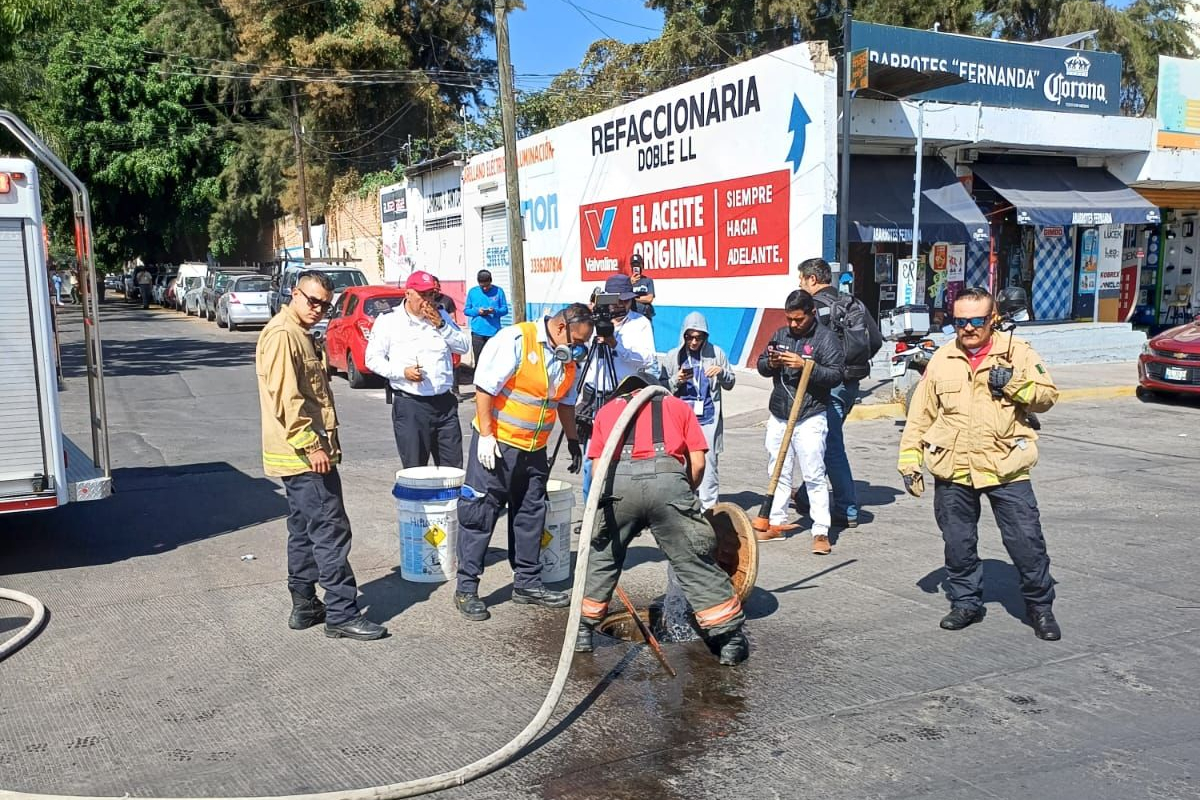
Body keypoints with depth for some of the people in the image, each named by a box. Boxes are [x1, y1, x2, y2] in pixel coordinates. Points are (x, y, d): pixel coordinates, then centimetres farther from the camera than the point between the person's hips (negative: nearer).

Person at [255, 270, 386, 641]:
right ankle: (342, 614, -3)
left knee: (304, 531, 15)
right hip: (303, 455, -11)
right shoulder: (281, 335, -14)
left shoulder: (300, 335, 18)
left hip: (307, 454, 11)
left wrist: (325, 443, 22)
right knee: (331, 531, -8)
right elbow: (285, 397, -22)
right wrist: (311, 445, -23)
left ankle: (304, 606, 23)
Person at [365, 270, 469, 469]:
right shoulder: (388, 320, 1)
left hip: (445, 402, 4)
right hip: (409, 405, -4)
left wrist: (441, 325, -5)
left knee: (453, 469, 7)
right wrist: (403, 371, -15)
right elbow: (373, 358, -1)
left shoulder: (441, 316, 13)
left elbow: (464, 346, 8)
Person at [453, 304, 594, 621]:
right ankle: (466, 588, 5)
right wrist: (486, 436, -20)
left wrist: (572, 439, 19)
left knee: (531, 514, 13)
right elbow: (485, 387, -19)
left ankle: (527, 583, 25)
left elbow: (565, 401, 20)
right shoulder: (516, 340, -18)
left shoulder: (567, 358, 6)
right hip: (497, 442, -8)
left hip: (534, 448, 8)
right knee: (480, 513, -2)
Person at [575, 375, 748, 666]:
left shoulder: (607, 409, 32)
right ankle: (730, 638, 15)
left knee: (602, 557, 22)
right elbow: (698, 463, 18)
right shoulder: (677, 405, 31)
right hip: (667, 477, 0)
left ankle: (583, 631, 30)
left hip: (618, 481, 1)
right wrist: (685, 495, 31)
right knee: (695, 564, 10)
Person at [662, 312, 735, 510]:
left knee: (708, 463, -2)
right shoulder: (673, 357, 6)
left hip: (708, 418, -1)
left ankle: (709, 508, 4)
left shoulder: (716, 353, 5)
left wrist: (722, 372, -10)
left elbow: (729, 384, 11)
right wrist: (677, 381, -11)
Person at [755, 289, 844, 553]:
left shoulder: (826, 338, -6)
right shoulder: (780, 335, 11)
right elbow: (761, 365, 15)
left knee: (814, 475, -4)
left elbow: (835, 375, -13)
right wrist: (770, 363, -8)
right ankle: (776, 524, 25)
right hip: (778, 417, 6)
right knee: (778, 473, 14)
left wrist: (805, 365, -24)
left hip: (809, 419, -6)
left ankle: (821, 531, 0)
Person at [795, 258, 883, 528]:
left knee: (832, 447, -3)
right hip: (852, 383, 9)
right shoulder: (854, 304, 12)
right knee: (824, 442, 19)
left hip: (829, 384, -9)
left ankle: (847, 510, 0)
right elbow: (876, 340, 13)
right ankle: (805, 497, 31)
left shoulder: (816, 307, -13)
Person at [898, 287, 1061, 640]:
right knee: (958, 543, 12)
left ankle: (1040, 605, 20)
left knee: (1027, 541, 0)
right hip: (952, 469, 2)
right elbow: (920, 414, 8)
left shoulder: (1017, 352, 0)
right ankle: (966, 602, 29)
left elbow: (1047, 396, 0)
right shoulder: (942, 359, 5)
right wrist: (909, 459, 5)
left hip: (1006, 466, -2)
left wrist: (1014, 384, -18)